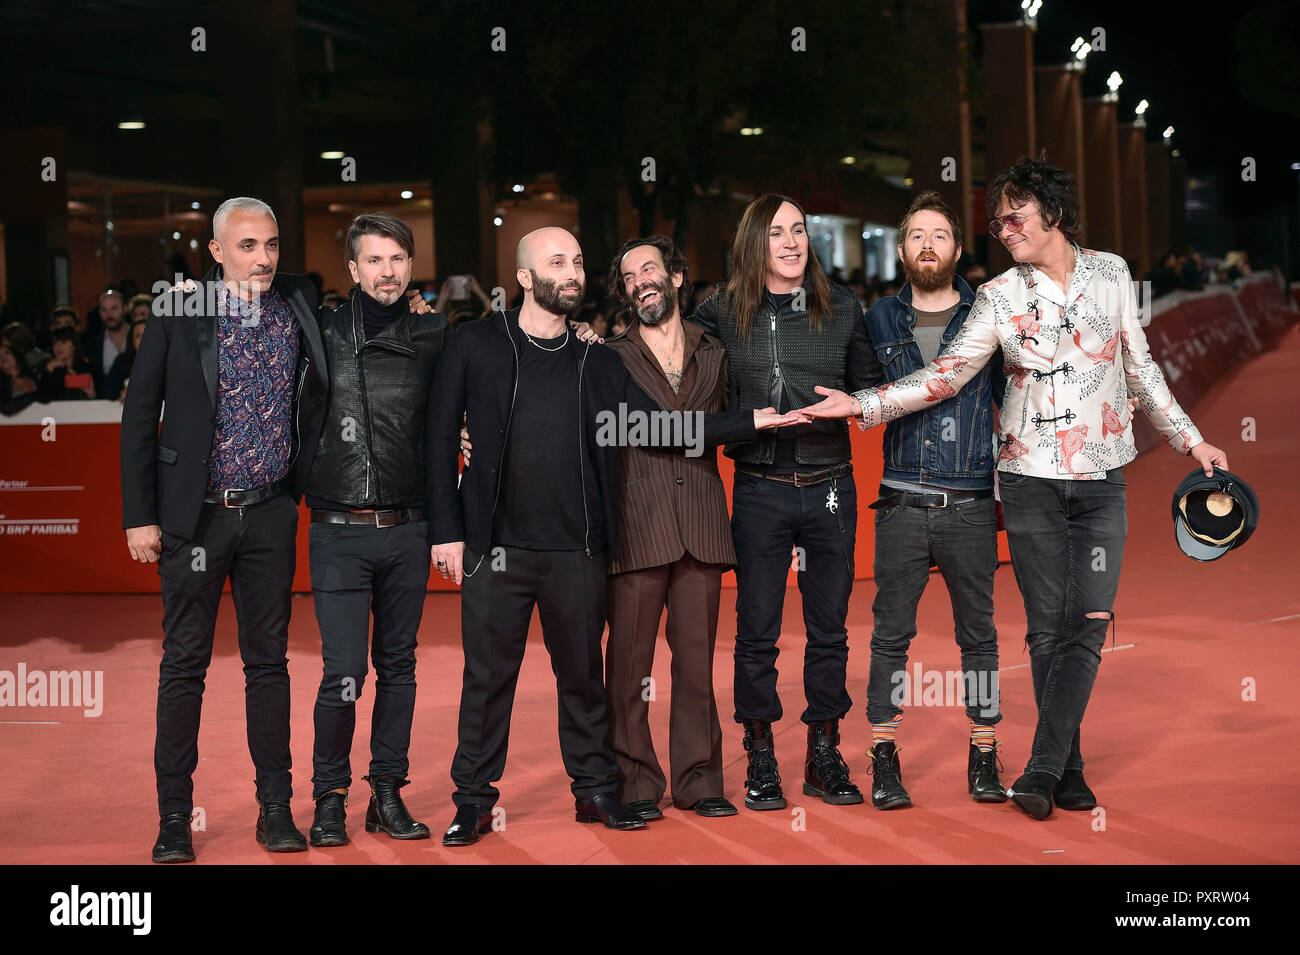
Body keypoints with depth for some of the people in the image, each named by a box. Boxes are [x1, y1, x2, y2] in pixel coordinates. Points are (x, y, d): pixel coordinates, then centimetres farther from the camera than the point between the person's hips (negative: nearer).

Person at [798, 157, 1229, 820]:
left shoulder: (1110, 273, 5)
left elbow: (1140, 367, 14)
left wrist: (1190, 439, 15)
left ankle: (1041, 769, -10)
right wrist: (862, 405, -15)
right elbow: (946, 375, -4)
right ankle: (1069, 772, 10)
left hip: (1101, 481, 1)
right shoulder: (999, 296, 0)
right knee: (1047, 628, 1)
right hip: (1031, 479, -1)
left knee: (1090, 623, -10)